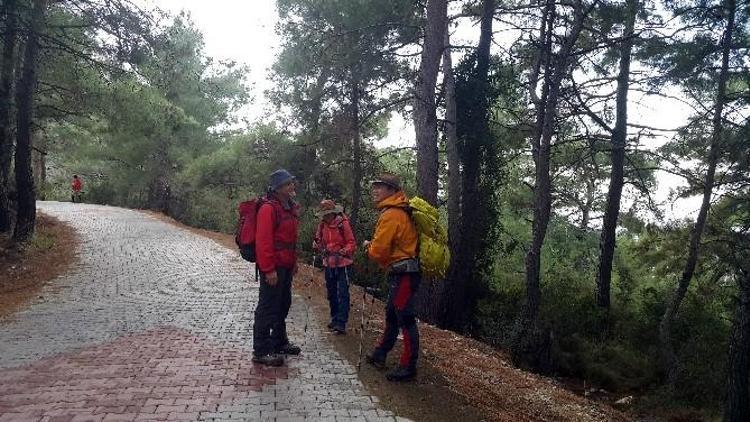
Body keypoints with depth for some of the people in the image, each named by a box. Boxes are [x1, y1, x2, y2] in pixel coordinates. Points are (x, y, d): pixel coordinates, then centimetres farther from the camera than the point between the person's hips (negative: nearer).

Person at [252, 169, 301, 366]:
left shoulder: (290, 207, 13)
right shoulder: (269, 208, -17)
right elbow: (263, 240, -22)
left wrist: (294, 262, 20)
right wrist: (269, 269, -23)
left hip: (286, 266, 10)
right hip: (273, 268, -10)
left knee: (283, 304, 19)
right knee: (268, 308, -3)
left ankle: (279, 342, 34)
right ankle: (261, 351, 5)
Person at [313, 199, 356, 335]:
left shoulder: (343, 223, -13)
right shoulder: (323, 225, 4)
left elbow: (351, 243, -12)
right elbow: (319, 240, 13)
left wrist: (343, 251, -29)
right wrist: (317, 245, -9)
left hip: (343, 264, -6)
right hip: (329, 264, 6)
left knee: (342, 293, -8)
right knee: (331, 293, 15)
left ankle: (341, 323, -8)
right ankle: (335, 318, 28)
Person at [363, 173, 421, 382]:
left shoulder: (391, 215, -17)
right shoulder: (399, 211, 14)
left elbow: (378, 251, -18)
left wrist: (368, 247, 2)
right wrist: (373, 245, 11)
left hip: (403, 275, -11)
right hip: (403, 273, 11)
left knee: (405, 319, -4)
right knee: (391, 315, 20)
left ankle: (408, 367, 3)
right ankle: (380, 355, 34)